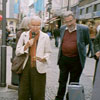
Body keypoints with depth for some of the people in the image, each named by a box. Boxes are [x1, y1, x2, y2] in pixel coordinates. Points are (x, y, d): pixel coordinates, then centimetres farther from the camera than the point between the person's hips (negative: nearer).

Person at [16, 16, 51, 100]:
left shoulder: (45, 37, 4)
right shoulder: (24, 35, 8)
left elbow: (48, 52, 8)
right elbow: (17, 52, 6)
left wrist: (44, 58, -13)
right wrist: (26, 46, -10)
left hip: (39, 68, -1)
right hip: (25, 67, 1)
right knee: (23, 93, 5)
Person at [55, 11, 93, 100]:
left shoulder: (83, 29, -10)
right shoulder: (62, 28, 5)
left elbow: (88, 43, 3)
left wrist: (93, 55, 7)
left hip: (76, 60, -4)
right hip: (63, 59, 4)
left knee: (73, 82, 10)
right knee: (62, 81, 13)